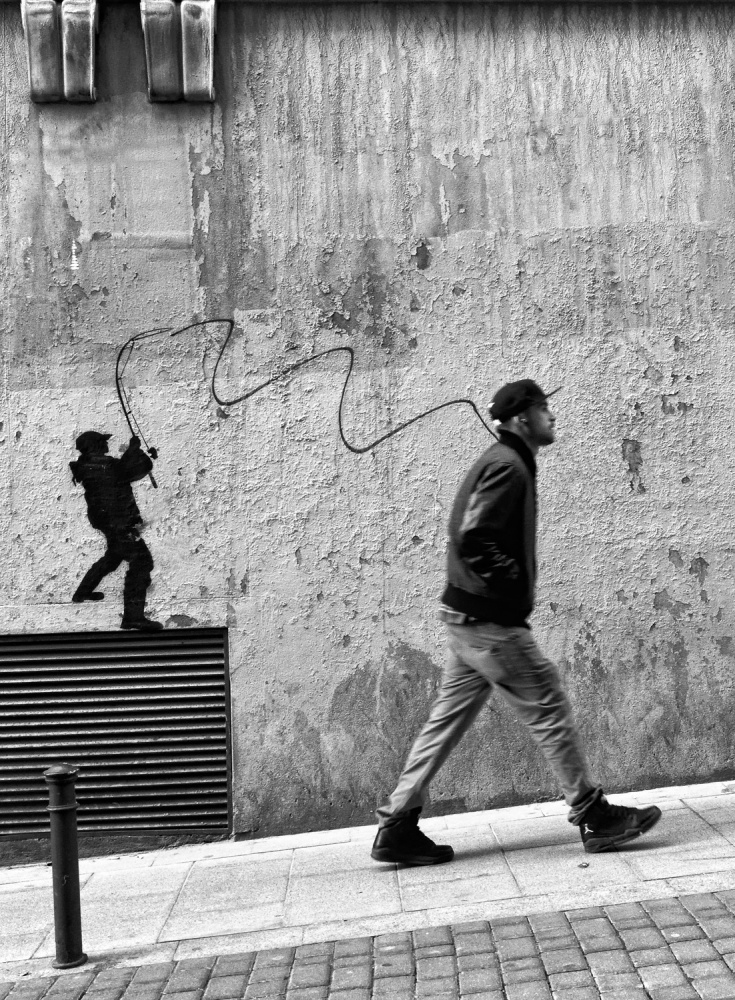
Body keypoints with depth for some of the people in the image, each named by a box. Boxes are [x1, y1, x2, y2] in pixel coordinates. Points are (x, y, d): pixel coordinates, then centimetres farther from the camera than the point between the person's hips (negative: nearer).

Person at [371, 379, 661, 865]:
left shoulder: (503, 462, 18)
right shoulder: (508, 467, -15)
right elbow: (472, 541, -25)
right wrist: (517, 586, -19)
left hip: (469, 616, 10)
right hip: (491, 621, -10)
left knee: (448, 720, 10)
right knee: (550, 710, -1)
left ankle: (397, 826, 12)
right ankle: (593, 816, 8)